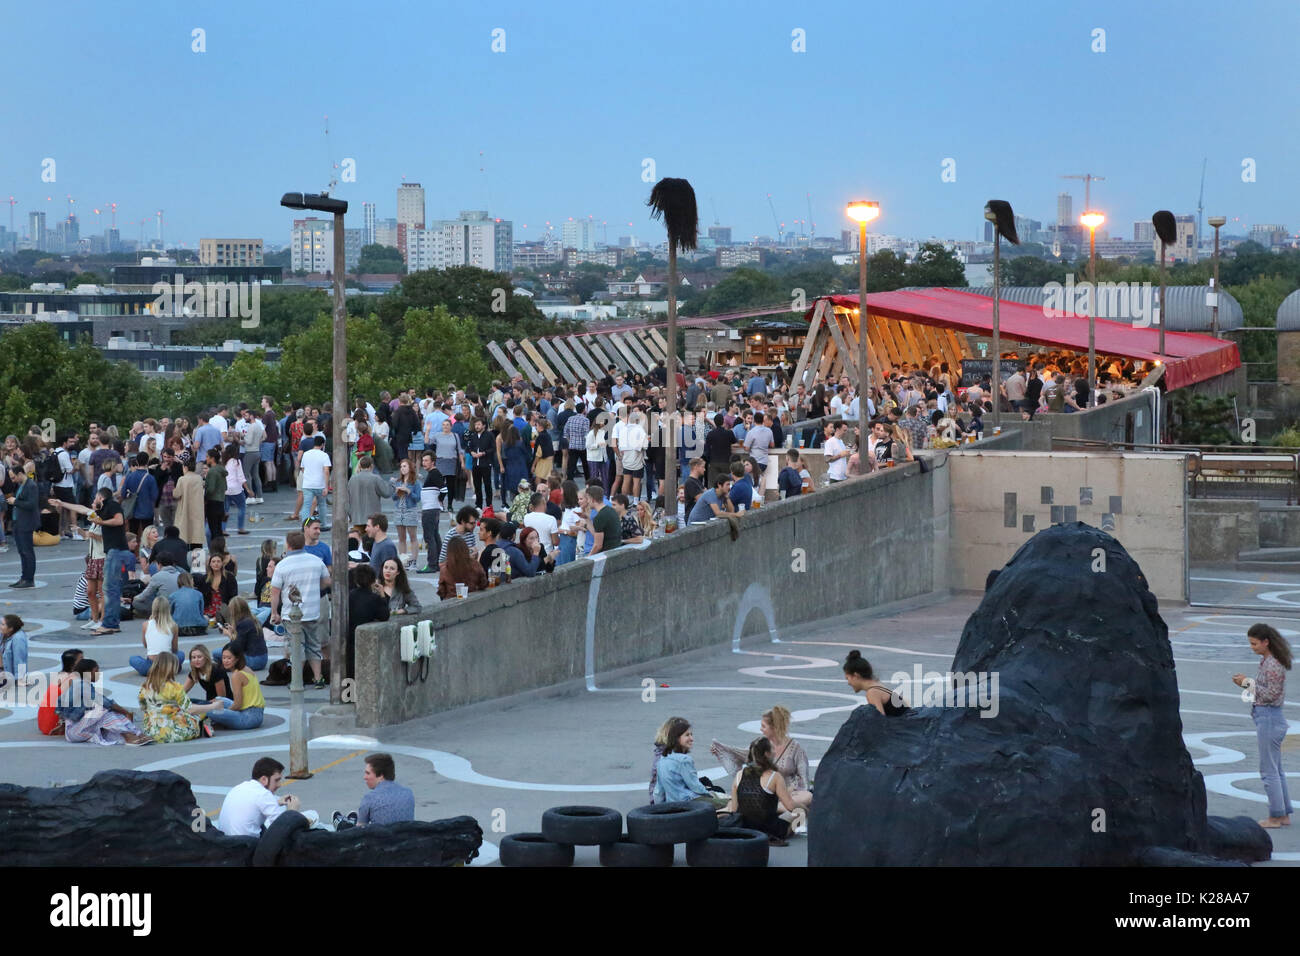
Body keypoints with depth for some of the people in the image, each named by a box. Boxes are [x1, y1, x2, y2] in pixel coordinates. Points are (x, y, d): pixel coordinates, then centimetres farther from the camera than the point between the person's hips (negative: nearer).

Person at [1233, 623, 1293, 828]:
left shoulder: (1272, 664, -18)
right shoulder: (1267, 661, 11)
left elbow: (1271, 694, -21)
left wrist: (1248, 682, -15)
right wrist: (1247, 683, 4)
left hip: (1269, 719, -10)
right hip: (1270, 719, 10)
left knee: (1269, 770, -3)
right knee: (1276, 769, 15)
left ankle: (1275, 817, 4)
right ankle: (1284, 815, 22)